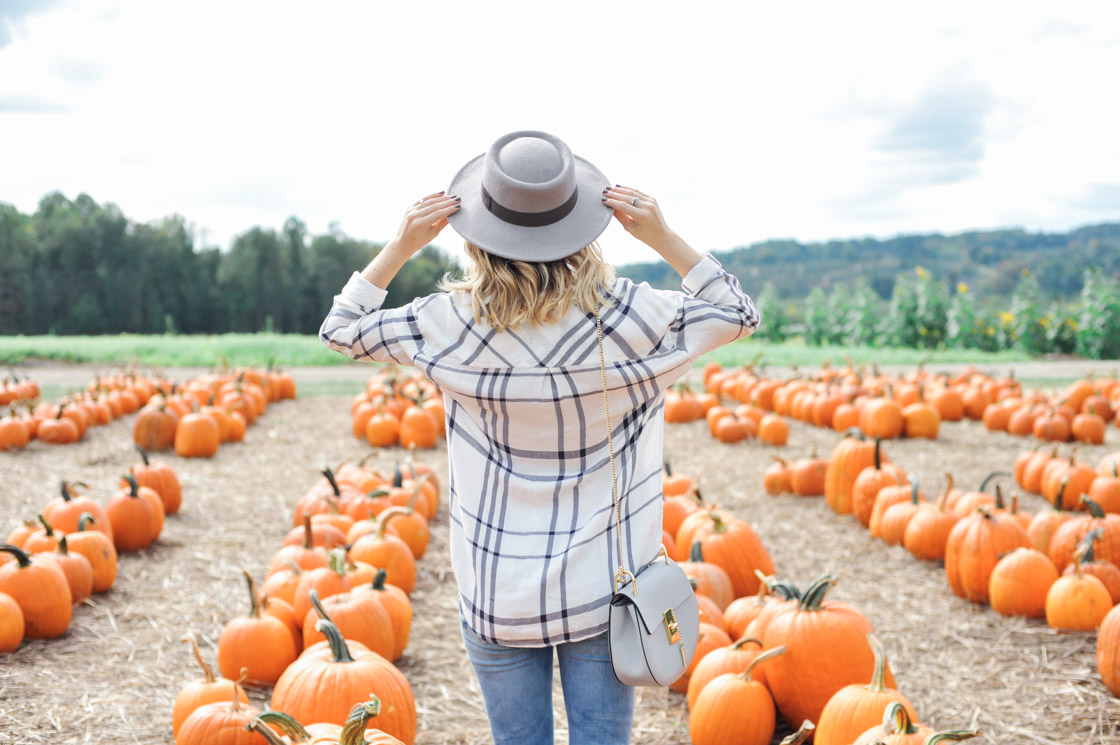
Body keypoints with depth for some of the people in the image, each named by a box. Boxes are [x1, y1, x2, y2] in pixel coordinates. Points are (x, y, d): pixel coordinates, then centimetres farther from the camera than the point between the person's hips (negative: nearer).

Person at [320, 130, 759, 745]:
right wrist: (662, 238, -5)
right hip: (605, 590, 0)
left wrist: (400, 247, -4)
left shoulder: (451, 325, -13)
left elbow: (340, 329, 5)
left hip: (498, 596, 0)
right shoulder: (629, 317, -13)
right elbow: (738, 314, 5)